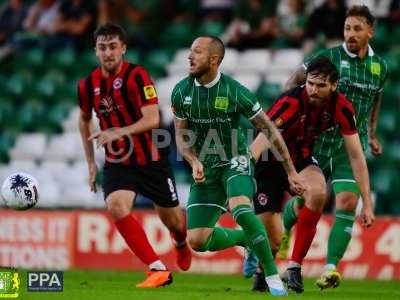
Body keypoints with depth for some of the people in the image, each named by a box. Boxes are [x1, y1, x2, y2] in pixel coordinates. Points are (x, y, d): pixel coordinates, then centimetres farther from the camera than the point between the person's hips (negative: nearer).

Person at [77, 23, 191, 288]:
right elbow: (84, 120, 18)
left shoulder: (137, 76, -17)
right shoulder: (88, 85, -1)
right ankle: (159, 270, -20)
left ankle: (181, 244, 51)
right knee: (116, 206, -25)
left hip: (151, 160, -3)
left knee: (171, 220, 11)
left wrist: (119, 132, -40)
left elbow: (152, 120, -26)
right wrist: (91, 163, 15)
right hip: (117, 164, 3)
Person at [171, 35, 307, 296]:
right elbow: (181, 135, 6)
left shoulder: (235, 91, -17)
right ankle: (246, 239, 25)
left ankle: (273, 275, -25)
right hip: (205, 168, 4)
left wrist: (291, 171, -7)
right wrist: (194, 163, -15)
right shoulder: (181, 92, -6)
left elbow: (269, 130, -9)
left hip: (235, 162, -4)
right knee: (197, 241, -5)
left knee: (239, 207, -36)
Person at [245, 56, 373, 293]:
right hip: (270, 164, -3)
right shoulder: (291, 102, -31)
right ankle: (261, 271, 34)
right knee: (272, 239, -6)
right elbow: (260, 143, -38)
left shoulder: (341, 108, -16)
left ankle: (295, 267, -18)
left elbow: (356, 156, -9)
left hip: (301, 160, 3)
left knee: (318, 192, -32)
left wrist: (367, 202, -11)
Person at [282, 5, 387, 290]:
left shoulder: (380, 66, 6)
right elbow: (294, 82, 2)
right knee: (304, 203, 5)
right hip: (320, 140, -2)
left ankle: (331, 268, -12)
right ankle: (283, 229, 41)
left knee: (347, 203, -15)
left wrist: (372, 134, 24)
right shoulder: (328, 57, -6)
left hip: (353, 145, 2)